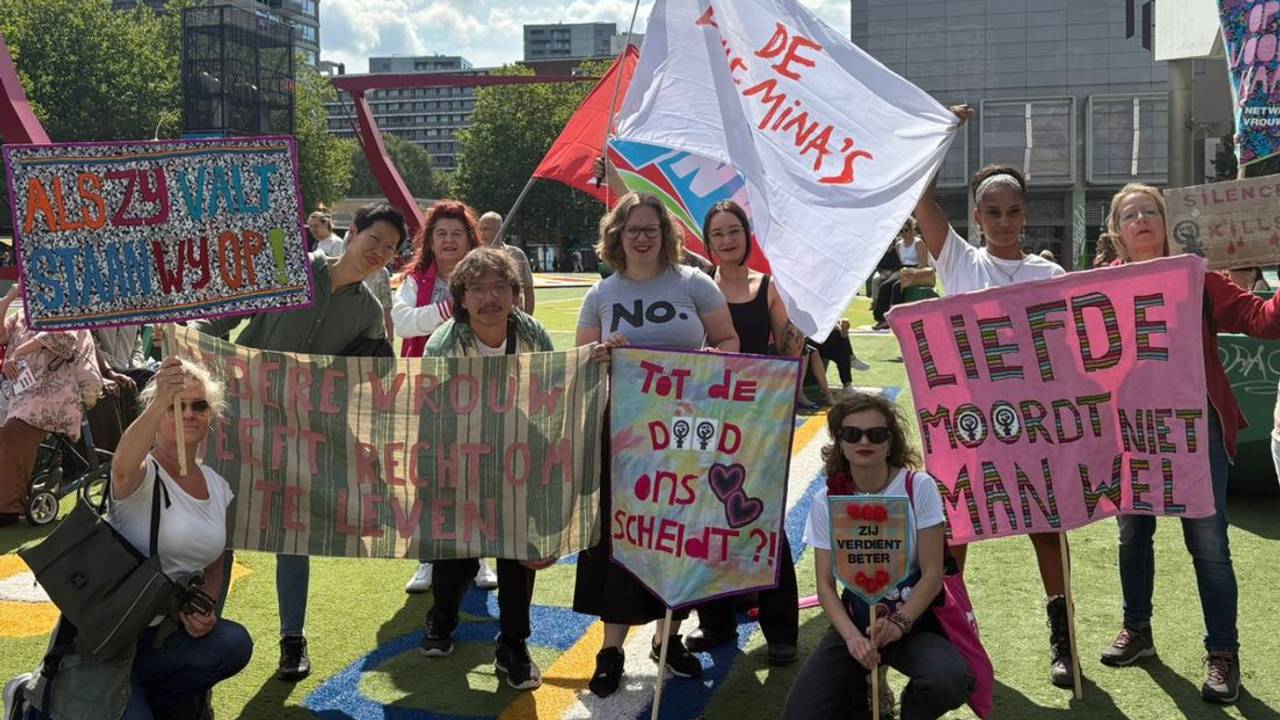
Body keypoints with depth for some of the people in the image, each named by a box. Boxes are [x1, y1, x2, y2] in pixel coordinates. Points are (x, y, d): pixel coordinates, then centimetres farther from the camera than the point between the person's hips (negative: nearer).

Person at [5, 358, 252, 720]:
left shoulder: (218, 487, 5)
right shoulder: (142, 473, -14)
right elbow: (124, 466, -41)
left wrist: (203, 610, -5)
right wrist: (161, 401, -55)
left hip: (163, 626, 5)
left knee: (234, 644, -22)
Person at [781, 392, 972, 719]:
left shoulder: (918, 486, -9)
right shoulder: (826, 500, -3)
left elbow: (932, 573, -9)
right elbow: (825, 584, -4)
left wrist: (900, 623, -23)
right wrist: (851, 635, -21)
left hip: (914, 618, -1)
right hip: (855, 621, 1)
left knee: (950, 682, -33)